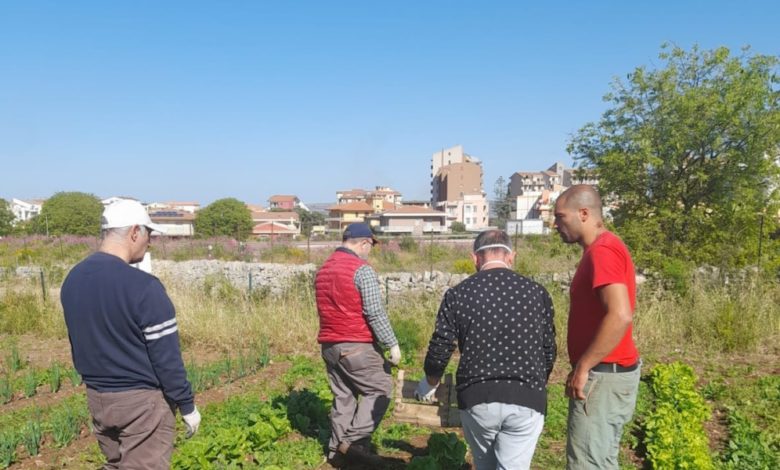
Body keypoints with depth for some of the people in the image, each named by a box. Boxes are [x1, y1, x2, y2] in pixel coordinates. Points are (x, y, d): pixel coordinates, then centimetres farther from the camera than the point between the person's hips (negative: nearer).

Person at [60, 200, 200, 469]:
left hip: (96, 398, 8)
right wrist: (187, 406, -8)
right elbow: (166, 357, -19)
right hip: (141, 400, -7)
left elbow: (78, 344, 10)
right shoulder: (143, 286, -23)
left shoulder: (72, 280, 1)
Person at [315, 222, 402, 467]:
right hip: (357, 346, -8)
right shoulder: (362, 270, -14)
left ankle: (338, 449, 19)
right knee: (380, 389, 4)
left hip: (329, 345, 8)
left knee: (343, 396, 15)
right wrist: (392, 344, -11)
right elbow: (375, 313, -17)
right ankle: (355, 441, -3)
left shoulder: (323, 270, 12)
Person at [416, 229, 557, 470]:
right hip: (525, 401, 0)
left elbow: (440, 349, 1)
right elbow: (549, 350, 8)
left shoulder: (458, 294, 0)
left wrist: (429, 385, 21)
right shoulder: (536, 292, 3)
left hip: (477, 398, 1)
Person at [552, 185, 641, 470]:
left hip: (603, 375, -10)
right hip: (605, 372, 10)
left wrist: (582, 367, -22)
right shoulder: (602, 248, 14)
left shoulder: (602, 251, -18)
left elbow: (620, 316, -28)